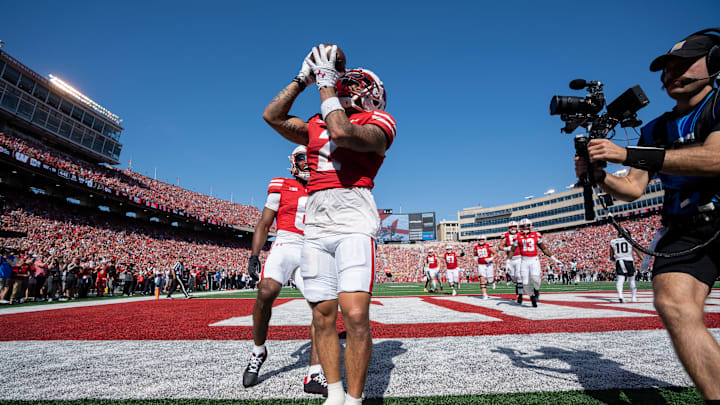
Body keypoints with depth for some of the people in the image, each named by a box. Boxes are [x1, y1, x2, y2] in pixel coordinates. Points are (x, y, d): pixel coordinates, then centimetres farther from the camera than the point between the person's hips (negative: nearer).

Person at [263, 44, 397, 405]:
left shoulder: (377, 122, 5)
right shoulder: (316, 124, 23)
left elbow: (342, 132, -14)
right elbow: (273, 116, 20)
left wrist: (326, 82, -1)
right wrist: (304, 78, 19)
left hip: (354, 222, -5)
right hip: (316, 224, 6)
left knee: (355, 314, -15)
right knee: (323, 315, 7)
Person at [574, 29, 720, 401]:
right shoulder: (655, 130, 16)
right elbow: (633, 189, 11)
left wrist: (628, 154, -22)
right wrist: (599, 176, -9)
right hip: (686, 229, 3)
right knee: (673, 304, -19)